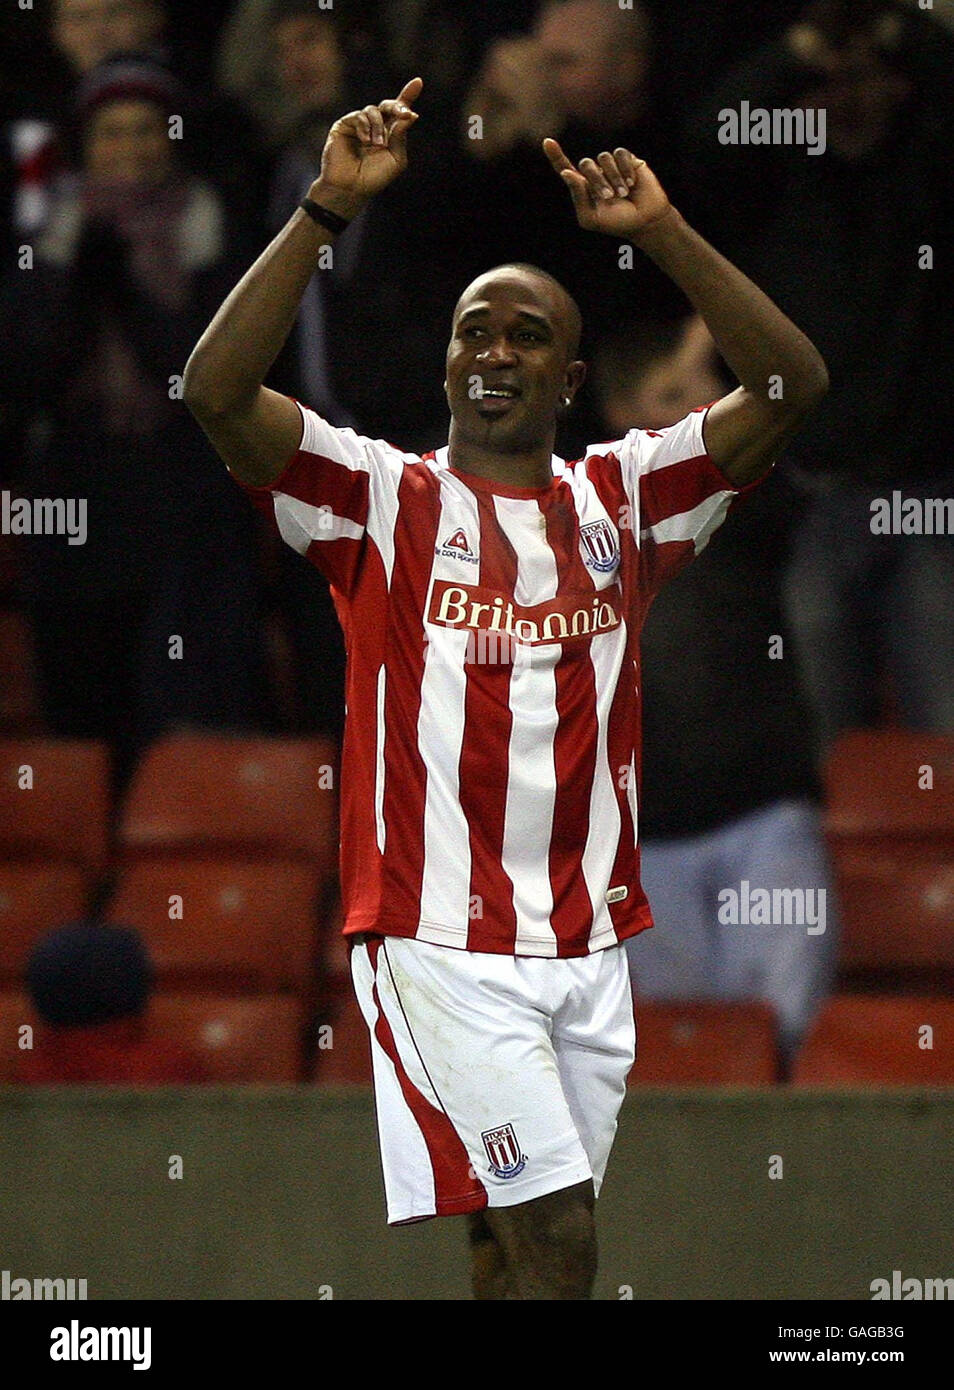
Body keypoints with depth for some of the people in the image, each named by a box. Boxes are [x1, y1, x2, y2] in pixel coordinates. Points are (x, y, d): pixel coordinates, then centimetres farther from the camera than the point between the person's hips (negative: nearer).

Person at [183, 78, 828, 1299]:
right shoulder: (382, 499, 2)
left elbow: (792, 384, 2)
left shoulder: (623, 499, 11)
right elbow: (215, 390, -12)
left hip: (588, 942, 4)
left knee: (517, 1242, 8)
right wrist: (329, 206, -17)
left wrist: (659, 232, -7)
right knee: (556, 1236, -16)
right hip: (440, 937, -4)